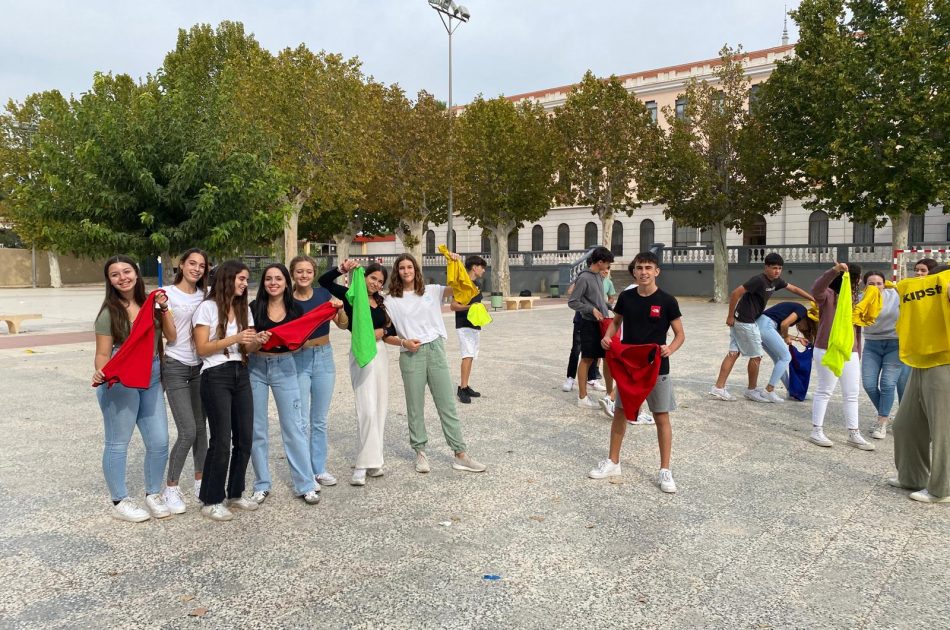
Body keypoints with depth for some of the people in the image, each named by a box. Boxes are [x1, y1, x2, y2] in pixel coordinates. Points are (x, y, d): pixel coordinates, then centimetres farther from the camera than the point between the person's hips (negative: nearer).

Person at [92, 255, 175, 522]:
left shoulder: (149, 304, 10)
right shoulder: (110, 312, -4)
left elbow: (171, 336, 6)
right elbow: (102, 354, -5)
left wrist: (163, 308, -3)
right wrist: (100, 373, -25)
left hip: (151, 379, 5)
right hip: (120, 382, -5)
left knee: (159, 441, 6)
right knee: (118, 443, 4)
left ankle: (153, 495, 22)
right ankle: (120, 502, 18)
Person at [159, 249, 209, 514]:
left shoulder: (205, 295, 7)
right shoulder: (167, 293, -7)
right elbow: (170, 335, -11)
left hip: (200, 366, 5)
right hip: (176, 367, -4)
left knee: (201, 427, 9)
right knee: (187, 431, -9)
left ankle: (200, 482, 24)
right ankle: (170, 488, 8)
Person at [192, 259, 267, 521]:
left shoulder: (243, 308, 13)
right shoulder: (208, 307, -5)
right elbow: (202, 348, -10)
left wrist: (258, 341, -9)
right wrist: (234, 338, -19)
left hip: (240, 374, 6)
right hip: (216, 376, -6)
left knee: (244, 438, 6)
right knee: (221, 440, -6)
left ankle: (235, 493, 23)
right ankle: (211, 501, 9)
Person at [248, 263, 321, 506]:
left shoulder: (295, 309, 2)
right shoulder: (254, 308, -2)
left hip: (285, 367, 0)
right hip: (256, 368, 0)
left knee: (294, 426, -1)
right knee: (257, 428, 7)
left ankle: (305, 484, 6)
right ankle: (262, 484, 19)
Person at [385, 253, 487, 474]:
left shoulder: (431, 291, 9)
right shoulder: (391, 300, 5)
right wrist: (403, 342, -12)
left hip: (435, 350, 1)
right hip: (411, 355, -1)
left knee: (447, 404, 3)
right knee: (415, 407, 6)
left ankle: (460, 454, 8)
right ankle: (420, 452, 19)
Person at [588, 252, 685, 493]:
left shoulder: (667, 301, -9)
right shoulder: (626, 297, -1)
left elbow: (680, 334, -3)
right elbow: (616, 321, 16)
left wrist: (670, 348, -23)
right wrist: (607, 337, -4)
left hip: (657, 367, -3)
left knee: (661, 417, 3)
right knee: (620, 413, 10)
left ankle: (665, 471, 15)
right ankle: (613, 462, 25)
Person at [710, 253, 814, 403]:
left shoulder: (775, 281, 9)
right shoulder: (759, 280, -20)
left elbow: (793, 289, 23)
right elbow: (735, 293, -23)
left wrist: (814, 300, 23)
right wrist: (730, 316, -18)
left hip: (740, 321, 9)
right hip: (745, 322, -9)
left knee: (734, 353, 7)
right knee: (756, 356, 3)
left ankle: (718, 388, 7)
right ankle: (752, 390, 18)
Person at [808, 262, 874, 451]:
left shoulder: (854, 299, 15)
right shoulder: (828, 295, -6)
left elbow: (857, 327, 17)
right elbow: (817, 288, -31)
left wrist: (858, 353, 13)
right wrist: (835, 270, -42)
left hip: (850, 353, 7)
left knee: (852, 395, 10)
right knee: (824, 391, 1)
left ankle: (854, 435, 18)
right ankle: (816, 432, 10)